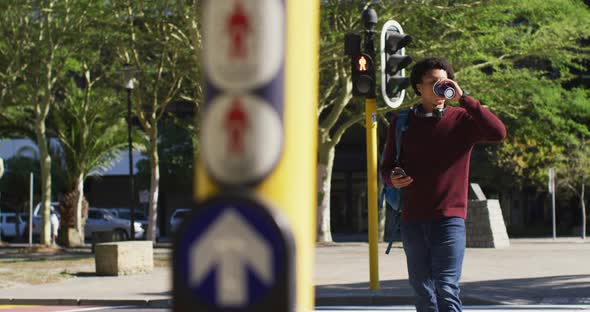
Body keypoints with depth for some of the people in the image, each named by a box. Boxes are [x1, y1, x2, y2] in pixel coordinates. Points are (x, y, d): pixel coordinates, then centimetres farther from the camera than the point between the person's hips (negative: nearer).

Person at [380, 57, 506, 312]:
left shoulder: (461, 119, 1)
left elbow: (498, 133, -16)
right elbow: (386, 166, 16)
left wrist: (463, 98, -16)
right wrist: (392, 179, -9)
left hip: (449, 218, -3)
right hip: (413, 221, 3)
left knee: (447, 291, -11)